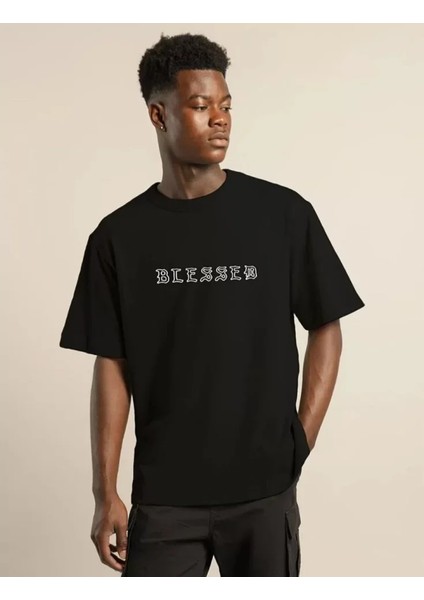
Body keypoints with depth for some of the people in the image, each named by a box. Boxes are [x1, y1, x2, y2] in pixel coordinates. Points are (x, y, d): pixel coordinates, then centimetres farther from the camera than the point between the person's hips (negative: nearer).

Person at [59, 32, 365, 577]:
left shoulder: (284, 214, -4)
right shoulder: (119, 236, -1)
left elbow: (325, 329, 3)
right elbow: (111, 367, 1)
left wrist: (301, 442, -4)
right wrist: (105, 493, -1)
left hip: (264, 487, 0)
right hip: (162, 495, 1)